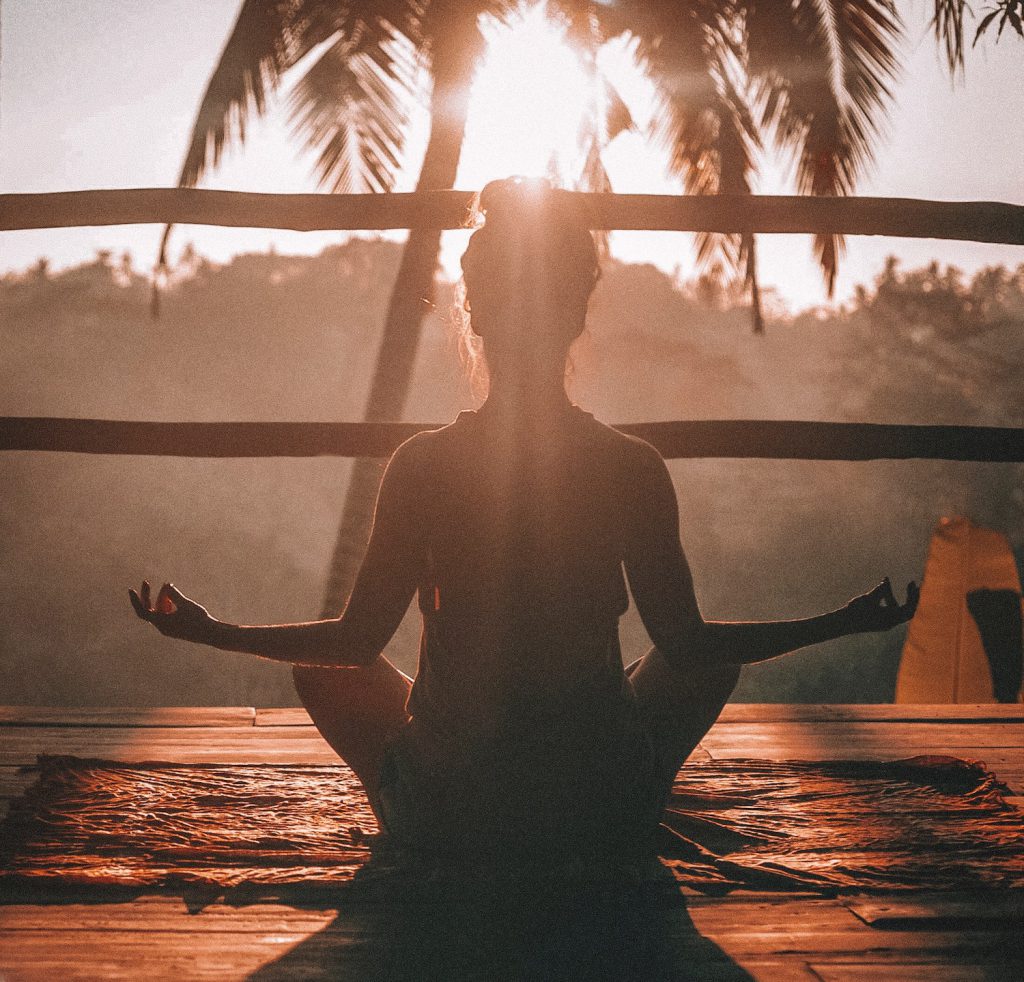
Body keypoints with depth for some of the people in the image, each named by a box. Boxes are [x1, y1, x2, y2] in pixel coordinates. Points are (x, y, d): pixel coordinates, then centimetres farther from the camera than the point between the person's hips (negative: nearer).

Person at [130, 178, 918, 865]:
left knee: (323, 668, 27)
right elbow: (687, 644, -2)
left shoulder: (423, 465, -10)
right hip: (603, 821, 0)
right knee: (716, 661, 29)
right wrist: (846, 623, 11)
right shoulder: (633, 468, -9)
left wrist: (214, 632, 13)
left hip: (447, 818, 0)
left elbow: (358, 640, -3)